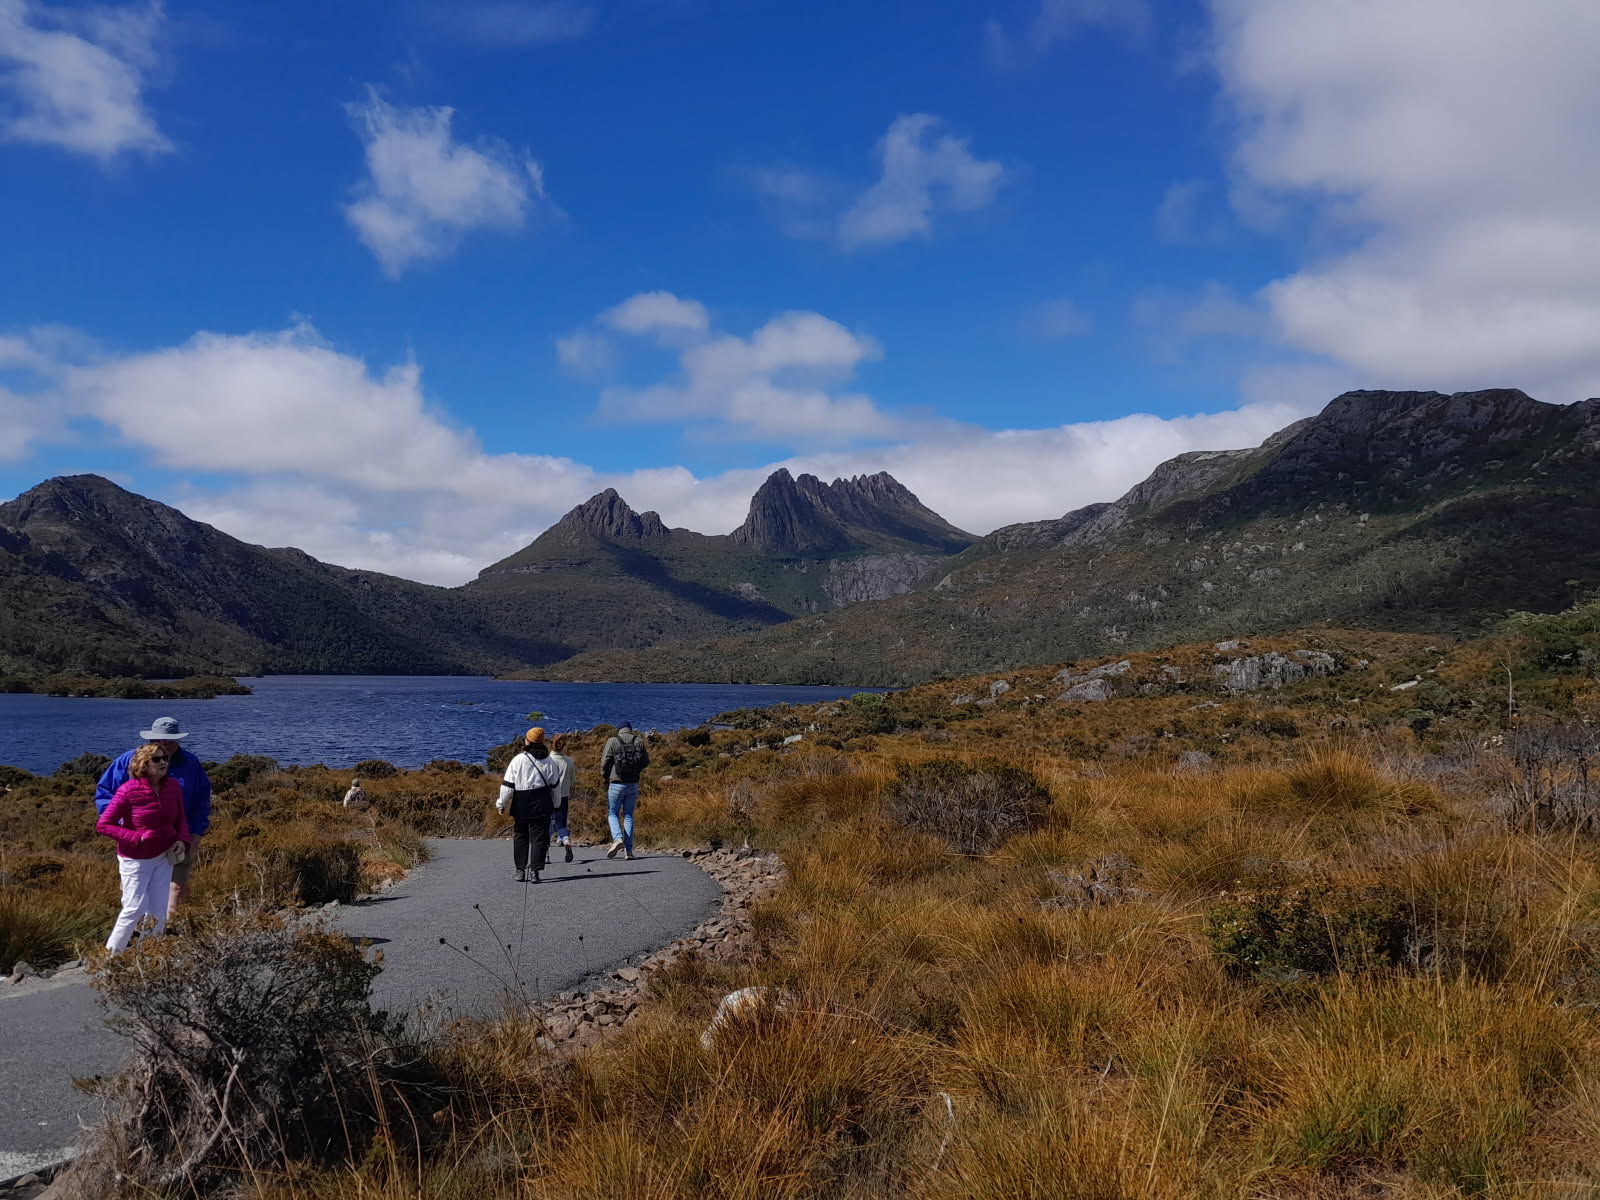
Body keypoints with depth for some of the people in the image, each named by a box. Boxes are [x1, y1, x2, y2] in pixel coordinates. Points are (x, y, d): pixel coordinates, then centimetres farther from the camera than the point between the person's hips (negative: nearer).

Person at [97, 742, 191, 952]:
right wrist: (137, 837, -23)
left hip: (163, 857, 5)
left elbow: (180, 818, 10)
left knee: (158, 911, 8)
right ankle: (112, 954, 12)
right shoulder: (129, 791, -20)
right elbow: (103, 825, -16)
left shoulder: (173, 787, -4)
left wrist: (182, 840, -9)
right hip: (136, 859, -5)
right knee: (136, 908, -7)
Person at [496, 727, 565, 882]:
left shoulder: (518, 760, -7)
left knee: (520, 836, 12)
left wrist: (502, 804, 2)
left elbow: (508, 785, -7)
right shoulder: (549, 761, 3)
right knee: (539, 837, 3)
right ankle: (536, 871, -3)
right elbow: (555, 785, 9)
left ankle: (520, 870, 12)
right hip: (541, 805, 1)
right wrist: (554, 804, 21)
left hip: (521, 805, -1)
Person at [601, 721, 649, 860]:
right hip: (633, 783, 3)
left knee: (612, 813, 9)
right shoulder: (639, 741, 3)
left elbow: (605, 762, -8)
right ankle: (628, 849, 4)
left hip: (616, 783, -3)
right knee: (628, 816, 10)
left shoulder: (612, 741, -5)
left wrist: (606, 776, 10)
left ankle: (618, 838, -16)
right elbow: (645, 762, 4)